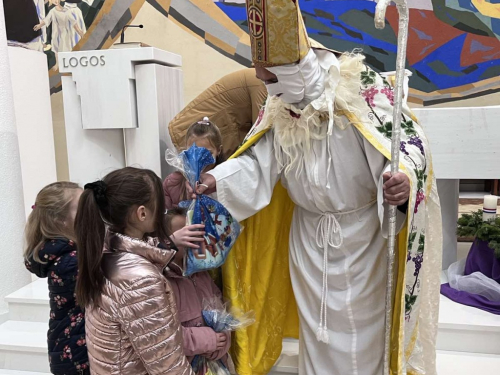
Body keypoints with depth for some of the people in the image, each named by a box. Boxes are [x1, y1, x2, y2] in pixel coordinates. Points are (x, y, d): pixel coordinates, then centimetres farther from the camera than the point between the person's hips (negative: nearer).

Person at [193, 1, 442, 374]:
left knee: (358, 327, 12)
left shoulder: (360, 86, -17)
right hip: (308, 236, 5)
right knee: (316, 325, 18)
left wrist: (403, 178, -39)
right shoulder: (278, 107, -1)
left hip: (360, 234, -4)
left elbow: (408, 137, -19)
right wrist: (218, 178, -17)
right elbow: (258, 160, -1)